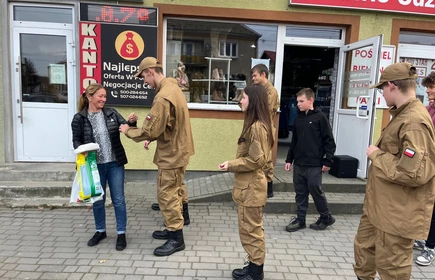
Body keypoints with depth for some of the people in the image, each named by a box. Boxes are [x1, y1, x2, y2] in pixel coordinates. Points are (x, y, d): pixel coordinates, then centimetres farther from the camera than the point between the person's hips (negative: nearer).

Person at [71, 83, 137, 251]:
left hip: (115, 163, 1)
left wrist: (132, 122, -18)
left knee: (118, 200, 6)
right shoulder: (79, 119, -3)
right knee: (97, 200, 15)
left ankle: (121, 233, 20)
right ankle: (100, 231, 35)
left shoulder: (111, 113, 1)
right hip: (94, 165, 0)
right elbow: (76, 141, 1)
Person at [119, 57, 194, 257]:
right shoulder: (172, 87, 8)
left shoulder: (163, 97, -25)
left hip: (172, 154, -10)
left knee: (167, 195, 1)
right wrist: (153, 138, 8)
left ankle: (177, 239, 13)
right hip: (177, 149, 10)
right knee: (172, 193, 19)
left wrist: (128, 131, -6)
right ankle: (172, 229, 34)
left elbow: (149, 131, -23)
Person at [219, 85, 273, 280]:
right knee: (252, 228, 18)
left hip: (251, 187, -10)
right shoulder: (256, 125, 11)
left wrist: (231, 166, -15)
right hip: (249, 185, 10)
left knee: (250, 229, 3)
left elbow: (256, 160, -23)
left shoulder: (257, 127, -21)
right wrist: (233, 164, 9)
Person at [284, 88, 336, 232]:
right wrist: (289, 159, 13)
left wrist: (327, 161, -10)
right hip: (299, 163, 6)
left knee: (315, 190, 1)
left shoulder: (320, 117, -7)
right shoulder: (298, 119, 11)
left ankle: (326, 217, 22)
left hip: (314, 164, -6)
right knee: (300, 192, 10)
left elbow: (329, 141, -8)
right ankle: (300, 219, 21)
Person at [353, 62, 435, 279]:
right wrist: (377, 153, 6)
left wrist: (376, 155, -20)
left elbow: (413, 174, -31)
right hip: (381, 205, 10)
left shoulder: (414, 122, -25)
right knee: (364, 247, 25)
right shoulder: (402, 115, 9)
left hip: (398, 212, -10)